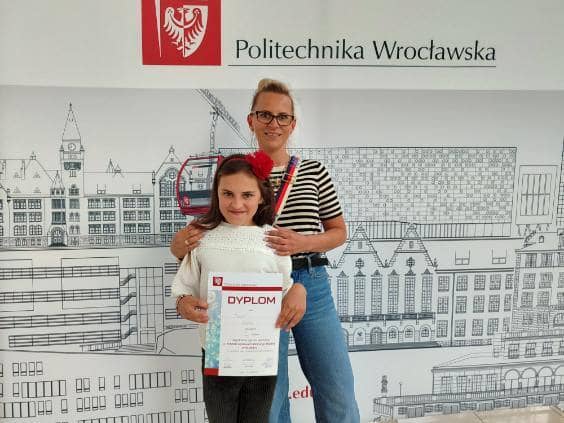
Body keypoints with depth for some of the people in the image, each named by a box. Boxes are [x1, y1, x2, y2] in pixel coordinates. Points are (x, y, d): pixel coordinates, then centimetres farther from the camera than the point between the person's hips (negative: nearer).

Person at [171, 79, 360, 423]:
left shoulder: (314, 171, 5)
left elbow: (339, 232, 9)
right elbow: (205, 231, 2)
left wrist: (302, 243, -10)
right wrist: (181, 242, -21)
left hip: (312, 285, 1)